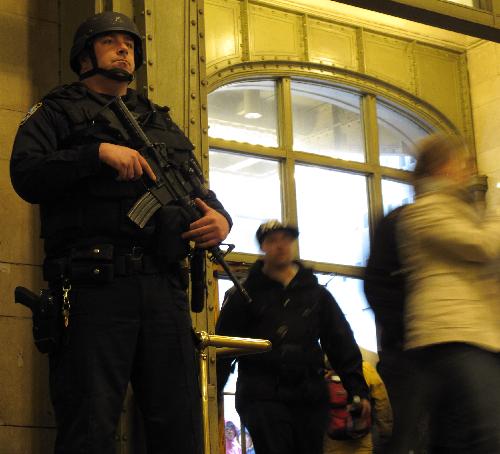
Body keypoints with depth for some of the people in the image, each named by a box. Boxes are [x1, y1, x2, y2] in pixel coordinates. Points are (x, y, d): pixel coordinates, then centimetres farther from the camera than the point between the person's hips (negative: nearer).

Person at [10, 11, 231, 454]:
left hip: (164, 289, 5)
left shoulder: (164, 125, 28)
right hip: (93, 285, -5)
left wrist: (221, 219, 2)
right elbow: (26, 175, -3)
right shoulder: (59, 111, 14)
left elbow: (202, 192, 26)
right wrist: (99, 152, -14)